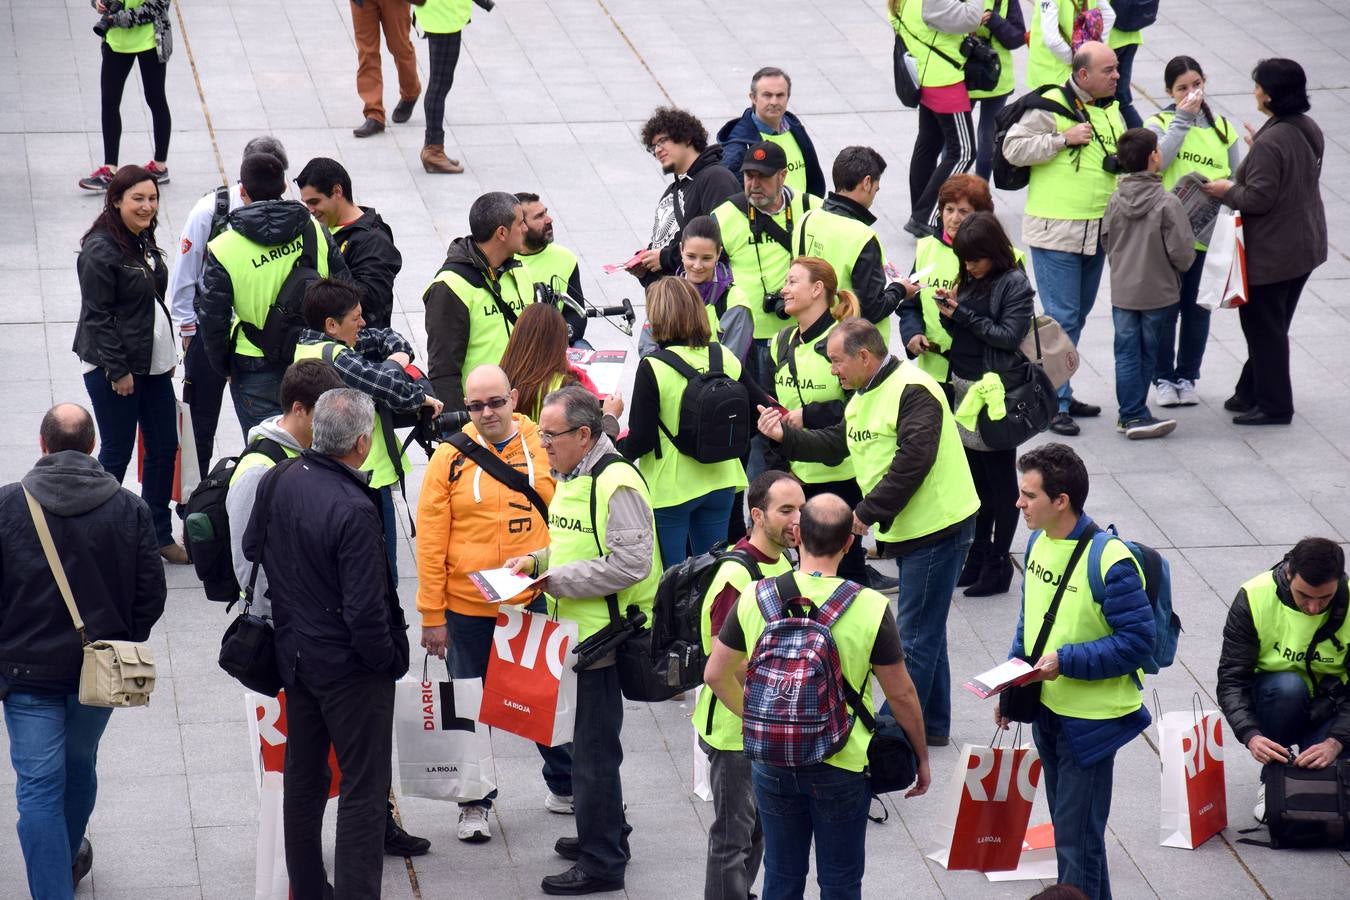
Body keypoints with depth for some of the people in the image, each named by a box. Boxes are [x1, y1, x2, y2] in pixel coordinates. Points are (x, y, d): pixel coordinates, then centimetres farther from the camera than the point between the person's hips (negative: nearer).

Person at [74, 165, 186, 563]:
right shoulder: (101, 250, -18)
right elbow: (98, 316, -19)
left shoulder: (143, 242, 9)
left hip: (151, 365, 8)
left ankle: (159, 534, 23)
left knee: (164, 446, 11)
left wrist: (167, 354, 16)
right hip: (113, 368, -8)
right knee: (117, 452, 0)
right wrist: (117, 371, -19)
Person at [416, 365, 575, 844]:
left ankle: (565, 785, 35)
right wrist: (432, 615, -7)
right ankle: (475, 802, 25)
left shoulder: (545, 449, -4)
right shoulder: (452, 458, -7)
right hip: (467, 608, -1)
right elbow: (430, 540, -6)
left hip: (534, 602, 1)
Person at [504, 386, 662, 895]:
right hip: (575, 631, 10)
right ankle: (605, 835, 35)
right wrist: (538, 560, 6)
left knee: (593, 749, -3)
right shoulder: (570, 477, 13)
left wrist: (559, 580, -20)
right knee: (592, 742, 21)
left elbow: (630, 563, -25)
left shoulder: (617, 484, -19)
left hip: (605, 637, -10)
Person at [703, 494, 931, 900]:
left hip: (771, 762, 2)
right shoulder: (871, 608, -16)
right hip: (843, 767, -2)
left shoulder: (755, 597, -9)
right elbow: (901, 694, -7)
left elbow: (716, 674, 1)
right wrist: (922, 757, 8)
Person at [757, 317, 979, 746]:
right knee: (924, 630, 17)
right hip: (910, 530, 10)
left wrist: (867, 512, -24)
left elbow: (913, 460, -27)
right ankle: (932, 725, 26)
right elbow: (833, 446, 15)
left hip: (938, 527, -10)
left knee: (916, 634, -5)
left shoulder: (913, 391, -19)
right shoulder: (862, 399, 15)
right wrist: (785, 435, 0)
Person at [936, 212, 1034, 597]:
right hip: (963, 385, 6)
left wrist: (962, 313, -16)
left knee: (1000, 480, 3)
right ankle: (978, 555, 19)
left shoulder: (1014, 284, -10)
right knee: (975, 477, 11)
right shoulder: (968, 280, 9)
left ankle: (999, 563, 9)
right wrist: (946, 310, -7)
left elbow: (1009, 335, -16)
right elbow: (957, 332, 13)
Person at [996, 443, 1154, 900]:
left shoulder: (1109, 561, -23)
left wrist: (1066, 661, -26)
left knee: (1077, 837, -2)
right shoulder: (1039, 542, 2)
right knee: (1067, 825, 19)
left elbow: (1136, 640, -22)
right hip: (1047, 708, 8)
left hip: (1091, 719, -8)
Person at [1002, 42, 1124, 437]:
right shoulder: (1050, 107, -12)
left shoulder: (1112, 110, 12)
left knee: (1077, 317, 15)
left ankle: (1060, 393, 25)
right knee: (1061, 319, -8)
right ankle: (1054, 404, -4)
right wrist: (1062, 139, -20)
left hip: (1097, 233, 8)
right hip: (1056, 233, -8)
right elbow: (1013, 148, -17)